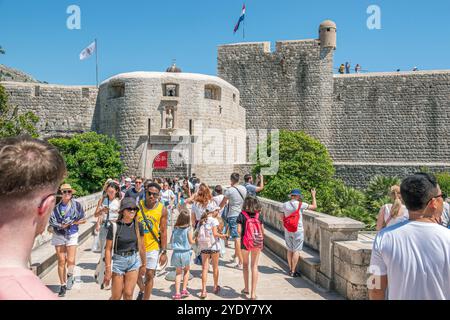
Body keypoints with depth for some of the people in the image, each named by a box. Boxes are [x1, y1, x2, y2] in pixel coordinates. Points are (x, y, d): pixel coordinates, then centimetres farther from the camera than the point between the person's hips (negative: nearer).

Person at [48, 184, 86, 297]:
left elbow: (83, 220, 2)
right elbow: (51, 223, 2)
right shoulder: (56, 206, -4)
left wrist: (72, 223, -12)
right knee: (61, 261, 6)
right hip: (58, 235, 1)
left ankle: (70, 275, 24)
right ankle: (63, 285, 21)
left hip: (72, 235, -1)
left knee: (70, 261, -8)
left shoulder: (76, 205, -6)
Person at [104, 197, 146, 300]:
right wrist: (108, 269, -9)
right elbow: (108, 249, -9)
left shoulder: (138, 226, -2)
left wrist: (143, 264, 12)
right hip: (118, 260, -2)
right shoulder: (114, 226, -13)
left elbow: (141, 247, 7)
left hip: (134, 261, 2)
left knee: (128, 294, 4)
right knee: (116, 296, 7)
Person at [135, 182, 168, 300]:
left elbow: (163, 231, -5)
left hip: (153, 247, -2)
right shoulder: (137, 206, -8)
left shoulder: (162, 210, -9)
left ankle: (146, 298, 20)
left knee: (149, 275, 3)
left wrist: (164, 252, -7)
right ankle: (142, 290, 46)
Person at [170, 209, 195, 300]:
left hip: (176, 252, 2)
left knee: (178, 272, 15)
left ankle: (177, 293, 11)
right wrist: (194, 239, 13)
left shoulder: (175, 228, -3)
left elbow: (171, 241, 4)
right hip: (186, 252, -2)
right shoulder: (188, 229, -12)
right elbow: (191, 242, -8)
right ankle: (184, 290, 21)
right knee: (186, 270, 22)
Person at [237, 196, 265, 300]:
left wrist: (241, 236, 7)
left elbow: (239, 230, -14)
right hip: (257, 242, 2)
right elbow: (262, 231, 1)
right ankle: (253, 293, 7)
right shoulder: (259, 215, -1)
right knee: (254, 266, 8)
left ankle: (246, 289, 29)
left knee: (245, 265, 20)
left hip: (245, 242, -1)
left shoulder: (242, 215, -9)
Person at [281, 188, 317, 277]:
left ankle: (290, 269, 21)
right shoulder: (301, 204, -12)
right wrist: (313, 196, 8)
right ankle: (293, 271, 3)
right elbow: (314, 207, -3)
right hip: (297, 231, -5)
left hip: (287, 231, 5)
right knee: (296, 251, 2)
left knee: (290, 250, 15)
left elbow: (282, 218, 3)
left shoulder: (285, 205, 1)